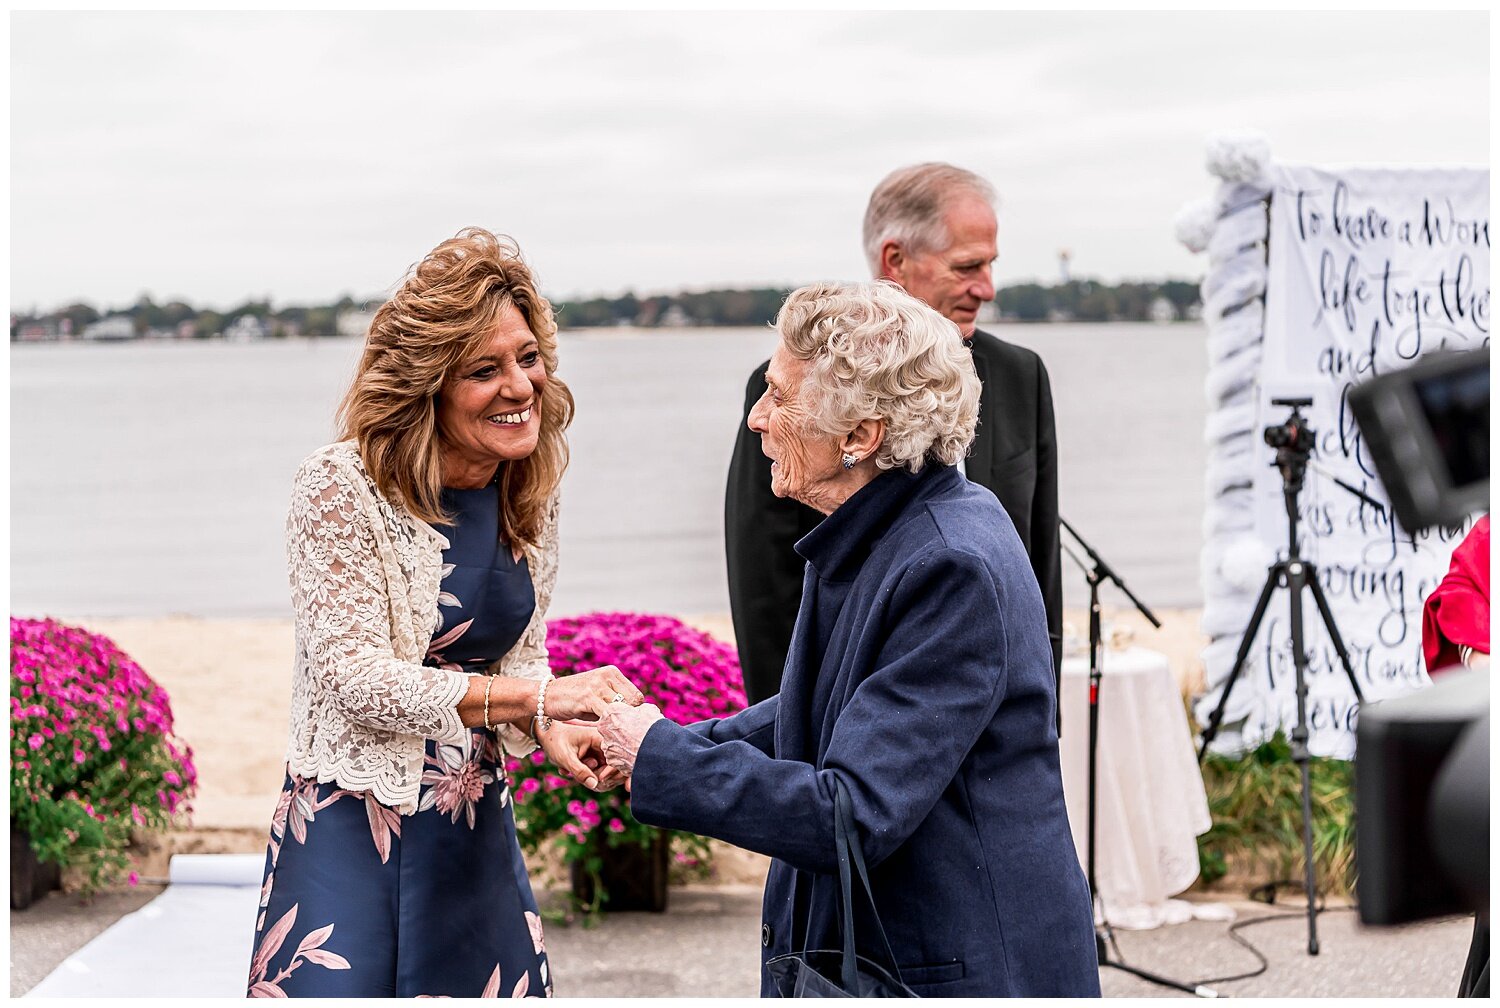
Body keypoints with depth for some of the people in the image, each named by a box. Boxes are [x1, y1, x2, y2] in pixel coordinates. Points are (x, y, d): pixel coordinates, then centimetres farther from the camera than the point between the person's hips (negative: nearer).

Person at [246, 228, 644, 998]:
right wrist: (541, 697, -23)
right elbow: (356, 677, -18)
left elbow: (520, 660, 8)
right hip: (351, 825, -5)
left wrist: (556, 733, -15)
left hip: (475, 826, 6)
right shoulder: (340, 487, -14)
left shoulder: (529, 494, 4)